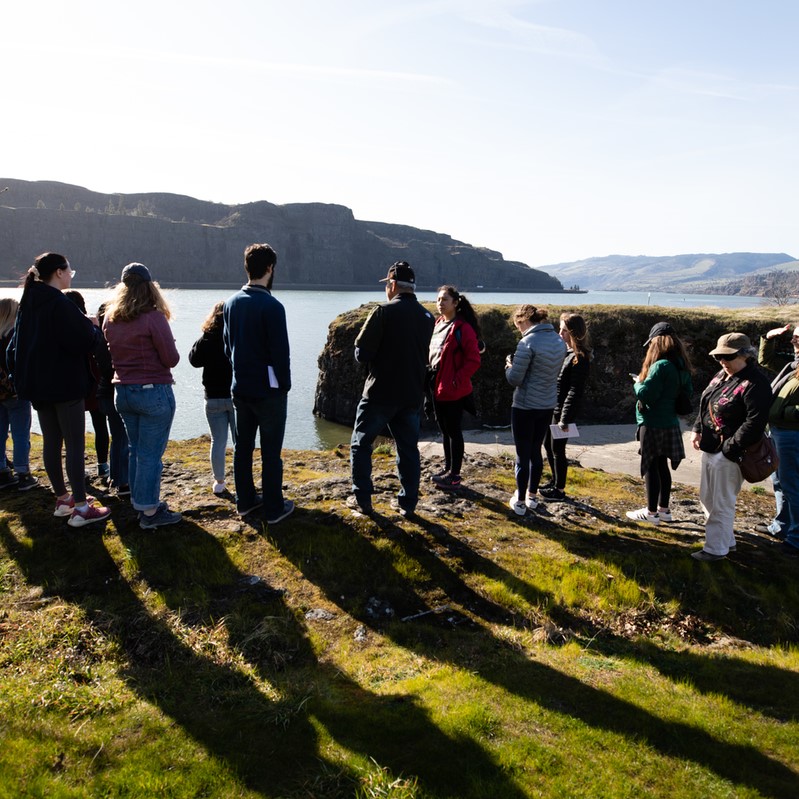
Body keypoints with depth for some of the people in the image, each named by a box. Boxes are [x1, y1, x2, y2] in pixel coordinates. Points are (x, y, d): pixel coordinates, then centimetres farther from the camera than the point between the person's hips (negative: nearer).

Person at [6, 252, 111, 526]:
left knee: (51, 442, 13)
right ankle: (81, 508, -1)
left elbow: (15, 347, 17)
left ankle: (62, 499, 25)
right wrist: (92, 328, -2)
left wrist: (21, 378, 21)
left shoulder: (28, 303, 11)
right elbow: (83, 341, -21)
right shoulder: (60, 304, -17)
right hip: (65, 385, -9)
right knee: (75, 444, -4)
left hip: (38, 386, 9)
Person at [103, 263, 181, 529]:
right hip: (154, 393, -7)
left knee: (135, 450, 17)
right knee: (150, 454, 0)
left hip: (123, 392, 7)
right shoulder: (153, 317, -15)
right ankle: (149, 512, 6)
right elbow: (171, 359, -12)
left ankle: (143, 503, 27)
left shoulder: (110, 318, 5)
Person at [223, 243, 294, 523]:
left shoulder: (231, 303, 4)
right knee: (270, 452, 2)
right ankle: (273, 508, 11)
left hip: (240, 388, 7)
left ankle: (246, 500, 27)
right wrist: (285, 385, -4)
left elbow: (227, 345, 13)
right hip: (268, 390, -7)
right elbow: (281, 352, -17)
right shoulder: (271, 306, -18)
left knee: (242, 447, 15)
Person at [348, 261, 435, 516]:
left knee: (361, 443, 11)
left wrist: (377, 359, 7)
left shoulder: (384, 312, -13)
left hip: (380, 392, -5)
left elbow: (361, 353, -13)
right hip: (412, 395, 5)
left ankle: (362, 498, 12)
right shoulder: (427, 317, 5)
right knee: (409, 448, 13)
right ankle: (408, 502, 16)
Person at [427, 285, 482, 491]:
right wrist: (430, 377, 10)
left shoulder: (463, 328, -14)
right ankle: (448, 469, 29)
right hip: (437, 387, 8)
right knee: (445, 430, 16)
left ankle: (454, 475, 11)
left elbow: (473, 360, -16)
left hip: (454, 390, -8)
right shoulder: (437, 324, 11)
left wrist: (456, 380, -18)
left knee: (453, 430, 1)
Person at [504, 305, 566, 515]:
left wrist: (509, 364, 2)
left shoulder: (528, 343, -19)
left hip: (525, 407, -7)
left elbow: (514, 379, -18)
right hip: (548, 405, 7)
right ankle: (532, 496, 31)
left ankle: (520, 502, 16)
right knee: (536, 451, 20)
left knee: (523, 455, 5)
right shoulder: (559, 341, 4)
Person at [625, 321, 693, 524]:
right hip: (670, 423, 8)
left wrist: (637, 383, -4)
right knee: (662, 466, 17)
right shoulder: (682, 366, 6)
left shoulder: (661, 366, -21)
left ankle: (651, 512, 10)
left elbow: (645, 394, -23)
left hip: (653, 425, -8)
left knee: (650, 467, 2)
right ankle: (664, 509, 27)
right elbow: (687, 393, 16)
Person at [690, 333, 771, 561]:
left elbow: (755, 423, -24)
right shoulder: (721, 376, 10)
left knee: (721, 504, 1)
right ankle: (726, 540, 35)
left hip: (729, 455, -10)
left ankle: (716, 549, 14)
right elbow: (705, 406, 20)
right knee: (708, 499, 20)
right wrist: (697, 429, 7)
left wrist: (729, 448, -24)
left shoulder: (754, 383, -18)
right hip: (710, 449, 10)